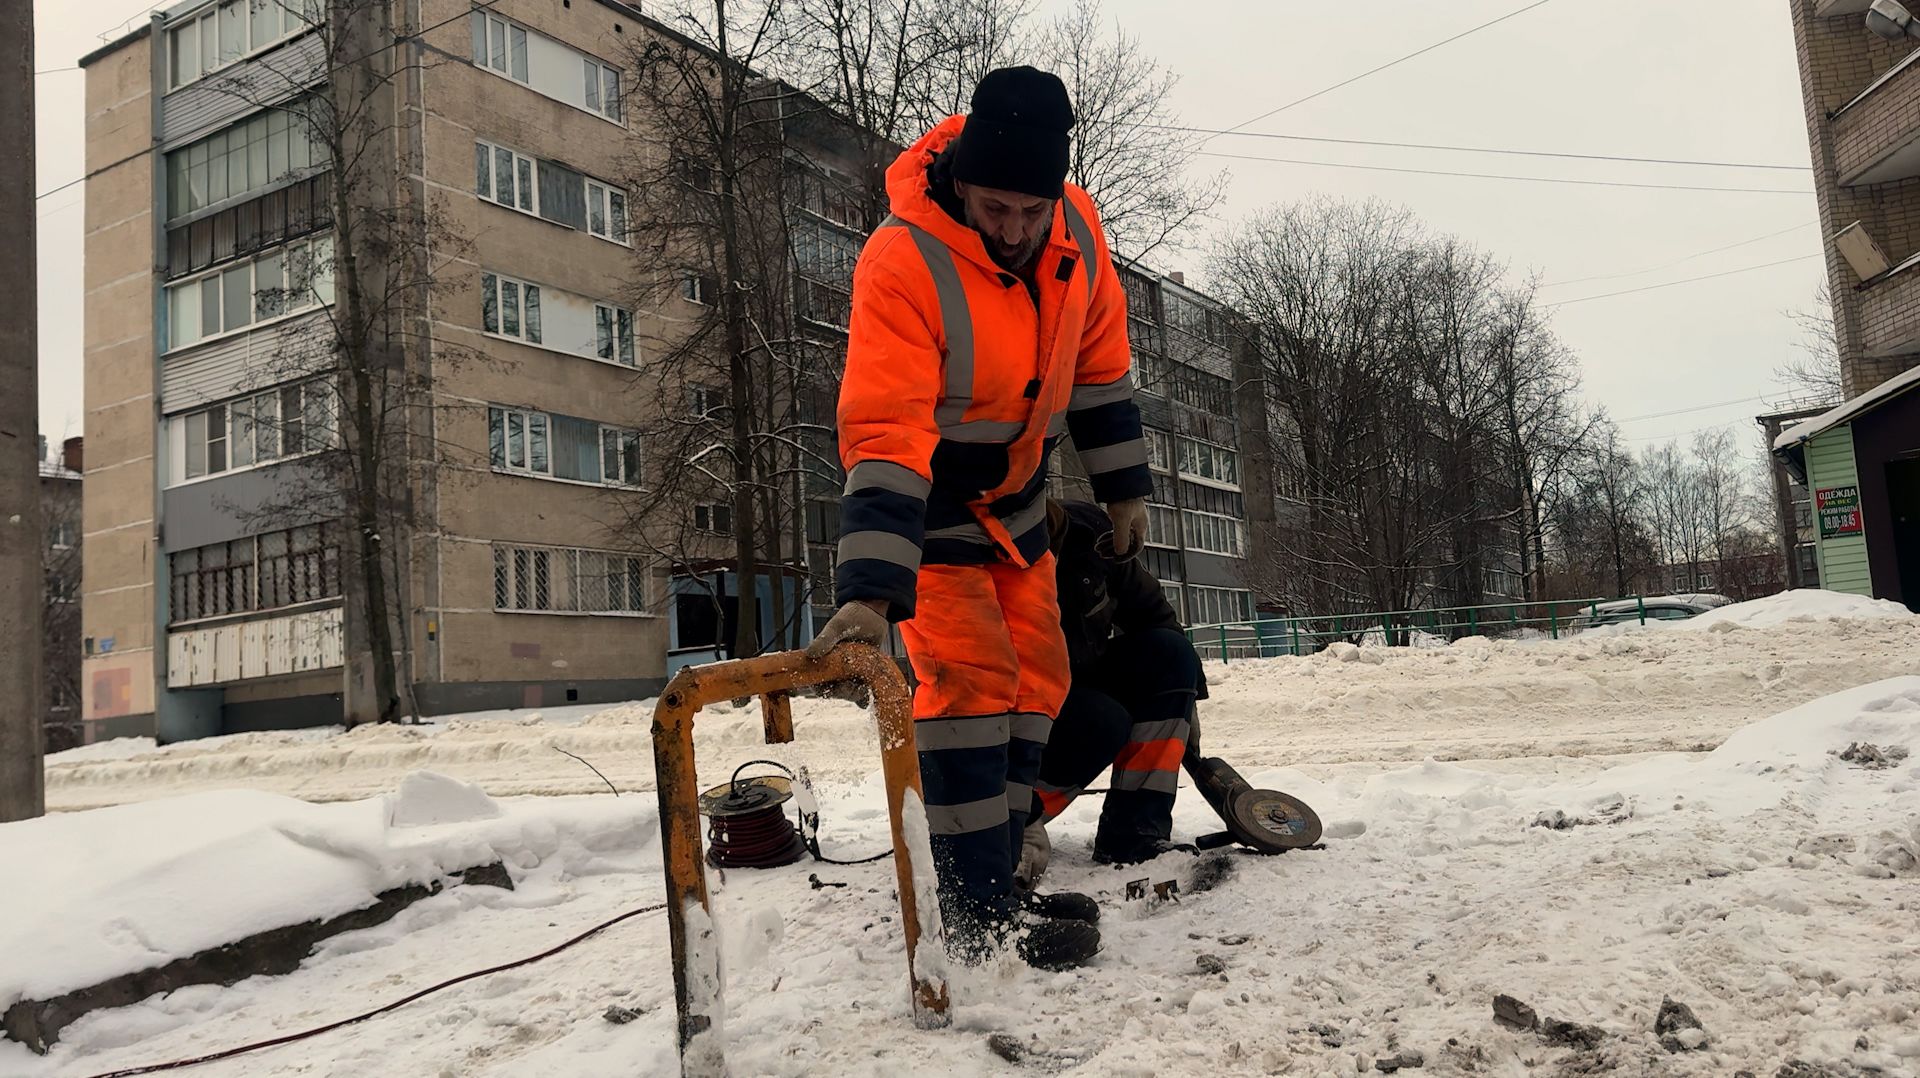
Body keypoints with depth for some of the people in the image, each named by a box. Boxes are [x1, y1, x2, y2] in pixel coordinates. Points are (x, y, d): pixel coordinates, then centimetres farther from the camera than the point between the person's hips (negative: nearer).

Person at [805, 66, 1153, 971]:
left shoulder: (1076, 228, -12)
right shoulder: (902, 263, -32)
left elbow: (1098, 360, 4)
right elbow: (882, 434, -40)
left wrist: (1122, 486, 9)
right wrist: (870, 589, -47)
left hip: (1014, 494, 7)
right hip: (924, 497, -7)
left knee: (1035, 677, 7)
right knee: (969, 681, -17)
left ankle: (992, 885, 17)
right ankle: (979, 918, -10)